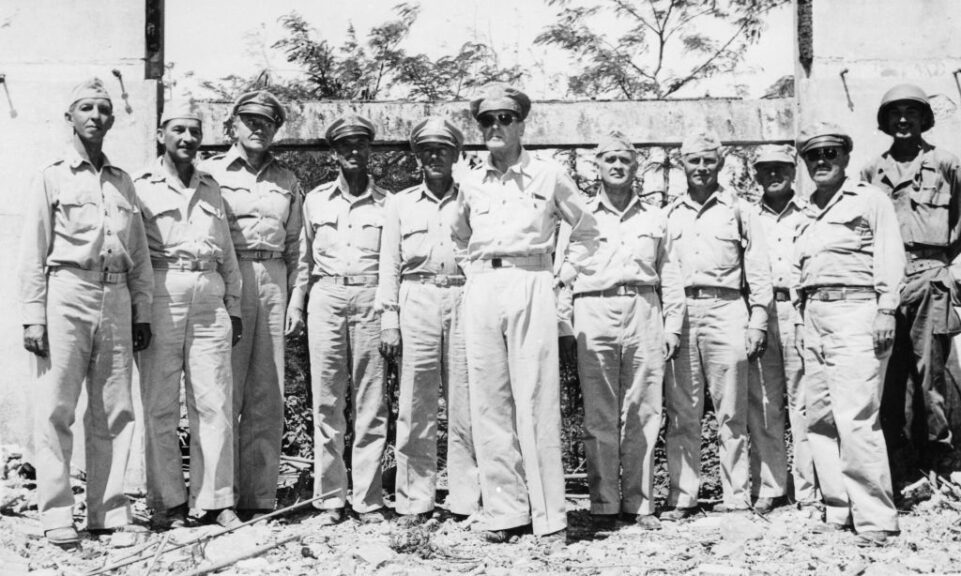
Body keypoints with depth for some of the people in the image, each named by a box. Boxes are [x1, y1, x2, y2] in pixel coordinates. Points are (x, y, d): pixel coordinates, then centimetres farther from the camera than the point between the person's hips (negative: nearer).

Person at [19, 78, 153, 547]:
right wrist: (33, 318, -7)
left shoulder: (123, 181, 17)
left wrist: (142, 313, 11)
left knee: (115, 412, 4)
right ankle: (57, 517, 3)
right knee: (56, 410, -3)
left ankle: (108, 512, 11)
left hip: (117, 299, 4)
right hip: (67, 296, -4)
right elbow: (33, 255, 1)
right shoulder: (52, 178, 5)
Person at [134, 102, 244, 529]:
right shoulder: (141, 187, 4)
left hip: (210, 298, 4)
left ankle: (216, 499, 8)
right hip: (161, 297, -4)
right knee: (160, 405, 0)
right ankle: (167, 503, 8)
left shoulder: (211, 189, 19)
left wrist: (234, 308, 16)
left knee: (215, 402, 1)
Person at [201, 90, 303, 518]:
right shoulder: (211, 172, 7)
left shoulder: (287, 181, 17)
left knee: (268, 396, 2)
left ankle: (259, 497, 8)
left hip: (273, 284, 4)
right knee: (224, 391, -4)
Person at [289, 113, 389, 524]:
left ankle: (368, 498, 7)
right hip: (325, 297, 1)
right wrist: (295, 303, 11)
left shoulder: (387, 203, 7)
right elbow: (305, 257, 17)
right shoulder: (316, 200, 11)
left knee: (371, 404, 0)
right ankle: (329, 498, 9)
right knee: (326, 401, 2)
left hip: (371, 299, -1)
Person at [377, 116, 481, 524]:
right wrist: (388, 320, 2)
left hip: (464, 298, 0)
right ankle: (415, 499, 6)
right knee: (415, 407, -1)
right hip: (416, 301, 0)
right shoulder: (399, 203, 15)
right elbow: (389, 265, 11)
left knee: (465, 407, -1)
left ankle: (466, 498, 5)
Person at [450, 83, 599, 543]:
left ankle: (549, 517, -1)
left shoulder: (548, 176, 5)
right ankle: (502, 512, 8)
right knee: (489, 404, 1)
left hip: (530, 286, -3)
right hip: (481, 291, 4)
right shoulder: (471, 182, 14)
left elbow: (586, 232, 15)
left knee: (537, 403, -6)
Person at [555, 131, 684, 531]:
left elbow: (670, 276, 16)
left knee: (643, 413, 0)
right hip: (593, 315, -1)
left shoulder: (655, 219, 18)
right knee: (599, 415, -4)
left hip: (644, 314, 1)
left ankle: (640, 503, 8)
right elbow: (562, 275, 9)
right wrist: (564, 328, 1)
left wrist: (672, 327, 7)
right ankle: (603, 505, 2)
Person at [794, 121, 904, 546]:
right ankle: (838, 511, 13)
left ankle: (875, 519, -7)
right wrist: (802, 317, 13)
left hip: (855, 310, -7)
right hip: (814, 316, 7)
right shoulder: (807, 213, 21)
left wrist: (886, 310, -14)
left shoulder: (869, 199, 4)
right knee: (820, 419, 5)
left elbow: (890, 257, -5)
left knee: (855, 419, -13)